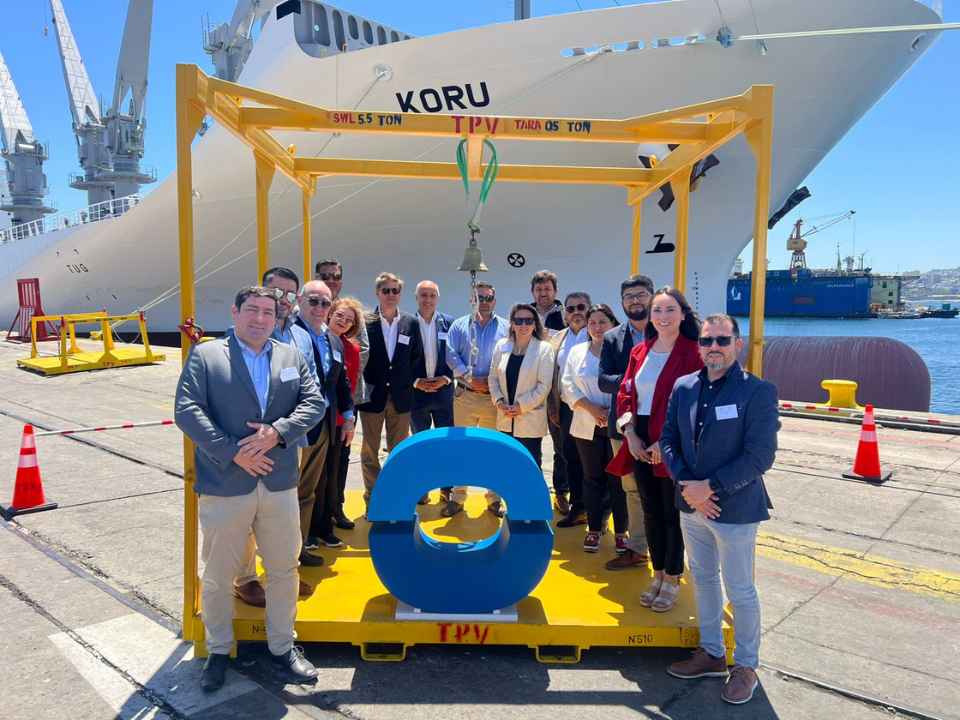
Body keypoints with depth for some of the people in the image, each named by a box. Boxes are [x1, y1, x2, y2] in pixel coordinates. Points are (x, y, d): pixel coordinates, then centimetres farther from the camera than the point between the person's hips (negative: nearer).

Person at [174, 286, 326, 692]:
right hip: (224, 487, -3)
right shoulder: (204, 355, -2)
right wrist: (232, 452, -18)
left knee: (284, 570, 13)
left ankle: (282, 647, 32)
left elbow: (315, 402, 1)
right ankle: (218, 651, 33)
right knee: (218, 576, 12)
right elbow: (187, 411, -11)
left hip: (280, 484, 3)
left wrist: (278, 431, -16)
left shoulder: (292, 357, 9)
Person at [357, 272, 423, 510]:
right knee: (370, 450, 7)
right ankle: (372, 499, 18)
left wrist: (408, 383, 2)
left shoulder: (411, 322, 5)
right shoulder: (365, 321, -3)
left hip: (401, 396, 2)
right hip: (373, 395, -2)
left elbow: (417, 357, 10)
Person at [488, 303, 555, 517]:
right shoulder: (502, 346, 5)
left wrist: (521, 406, -14)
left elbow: (544, 385, -10)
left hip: (531, 418, -3)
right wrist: (499, 401, -6)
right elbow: (493, 377, 8)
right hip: (505, 417, 4)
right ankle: (494, 499, 28)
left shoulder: (544, 349, -7)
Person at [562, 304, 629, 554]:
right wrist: (591, 408, -10)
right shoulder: (576, 352, 8)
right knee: (592, 478, 10)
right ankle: (594, 529, 21)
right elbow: (568, 386, 2)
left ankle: (621, 531, 15)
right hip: (587, 427, 3)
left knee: (618, 479, 2)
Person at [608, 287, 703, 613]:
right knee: (650, 511, 15)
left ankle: (672, 580, 24)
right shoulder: (640, 352, 8)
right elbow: (625, 394, 9)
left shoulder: (692, 354, -9)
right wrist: (630, 434, -4)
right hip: (640, 443, 5)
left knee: (673, 512, 7)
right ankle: (658, 574, 31)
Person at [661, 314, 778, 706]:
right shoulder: (683, 387, 2)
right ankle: (711, 653, 38)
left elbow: (760, 455, -18)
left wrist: (710, 487, -19)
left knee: (740, 590, 9)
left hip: (734, 509, -5)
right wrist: (686, 485, -10)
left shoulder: (758, 391, -13)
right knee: (703, 580, 19)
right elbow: (668, 439, 4)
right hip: (691, 505, 5)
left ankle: (746, 666, 30)